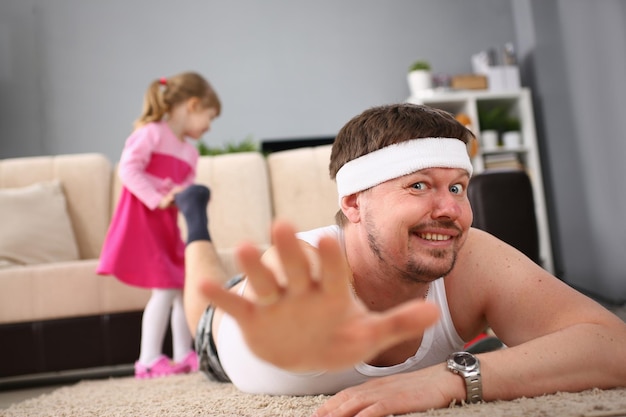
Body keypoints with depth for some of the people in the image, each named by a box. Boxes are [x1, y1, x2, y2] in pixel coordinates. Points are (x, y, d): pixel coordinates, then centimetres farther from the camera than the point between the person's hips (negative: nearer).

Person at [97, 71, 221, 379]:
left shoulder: (190, 152, 17)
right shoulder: (152, 133, -7)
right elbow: (128, 169, -17)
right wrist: (157, 199, -21)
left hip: (167, 225, 9)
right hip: (141, 220, -9)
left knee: (185, 286, 9)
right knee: (165, 289, -11)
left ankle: (183, 355, 19)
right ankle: (149, 360, 0)